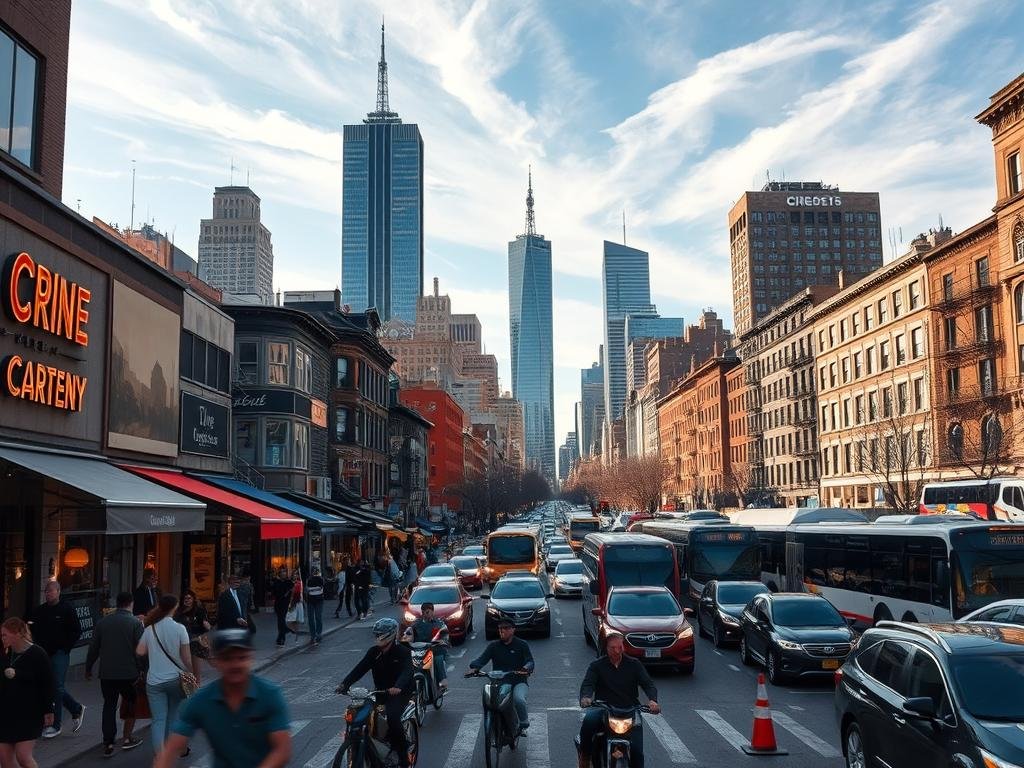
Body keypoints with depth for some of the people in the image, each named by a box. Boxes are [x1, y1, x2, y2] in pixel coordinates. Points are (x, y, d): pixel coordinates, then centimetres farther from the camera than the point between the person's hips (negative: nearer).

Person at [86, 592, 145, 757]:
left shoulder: (102, 622, 4)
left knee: (109, 706, 11)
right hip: (129, 673, -3)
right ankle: (127, 738, 17)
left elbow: (93, 648, 8)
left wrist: (88, 668, 19)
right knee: (132, 703, 16)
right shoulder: (136, 622, -8)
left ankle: (108, 744, 7)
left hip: (106, 673, 3)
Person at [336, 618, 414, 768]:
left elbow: (407, 671, -29)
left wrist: (397, 687, -50)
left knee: (392, 716, -29)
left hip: (400, 692, -6)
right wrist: (345, 684, -24)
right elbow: (360, 668, -7)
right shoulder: (374, 651, 2)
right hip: (380, 691, 6)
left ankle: (403, 755, -10)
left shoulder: (403, 652, -13)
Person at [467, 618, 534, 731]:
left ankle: (524, 721, -1)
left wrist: (526, 668, -28)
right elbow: (482, 658, 1)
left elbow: (530, 661, -3)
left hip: (518, 681, -2)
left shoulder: (521, 645, 8)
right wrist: (474, 667, -22)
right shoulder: (493, 645, 14)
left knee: (518, 699, -32)